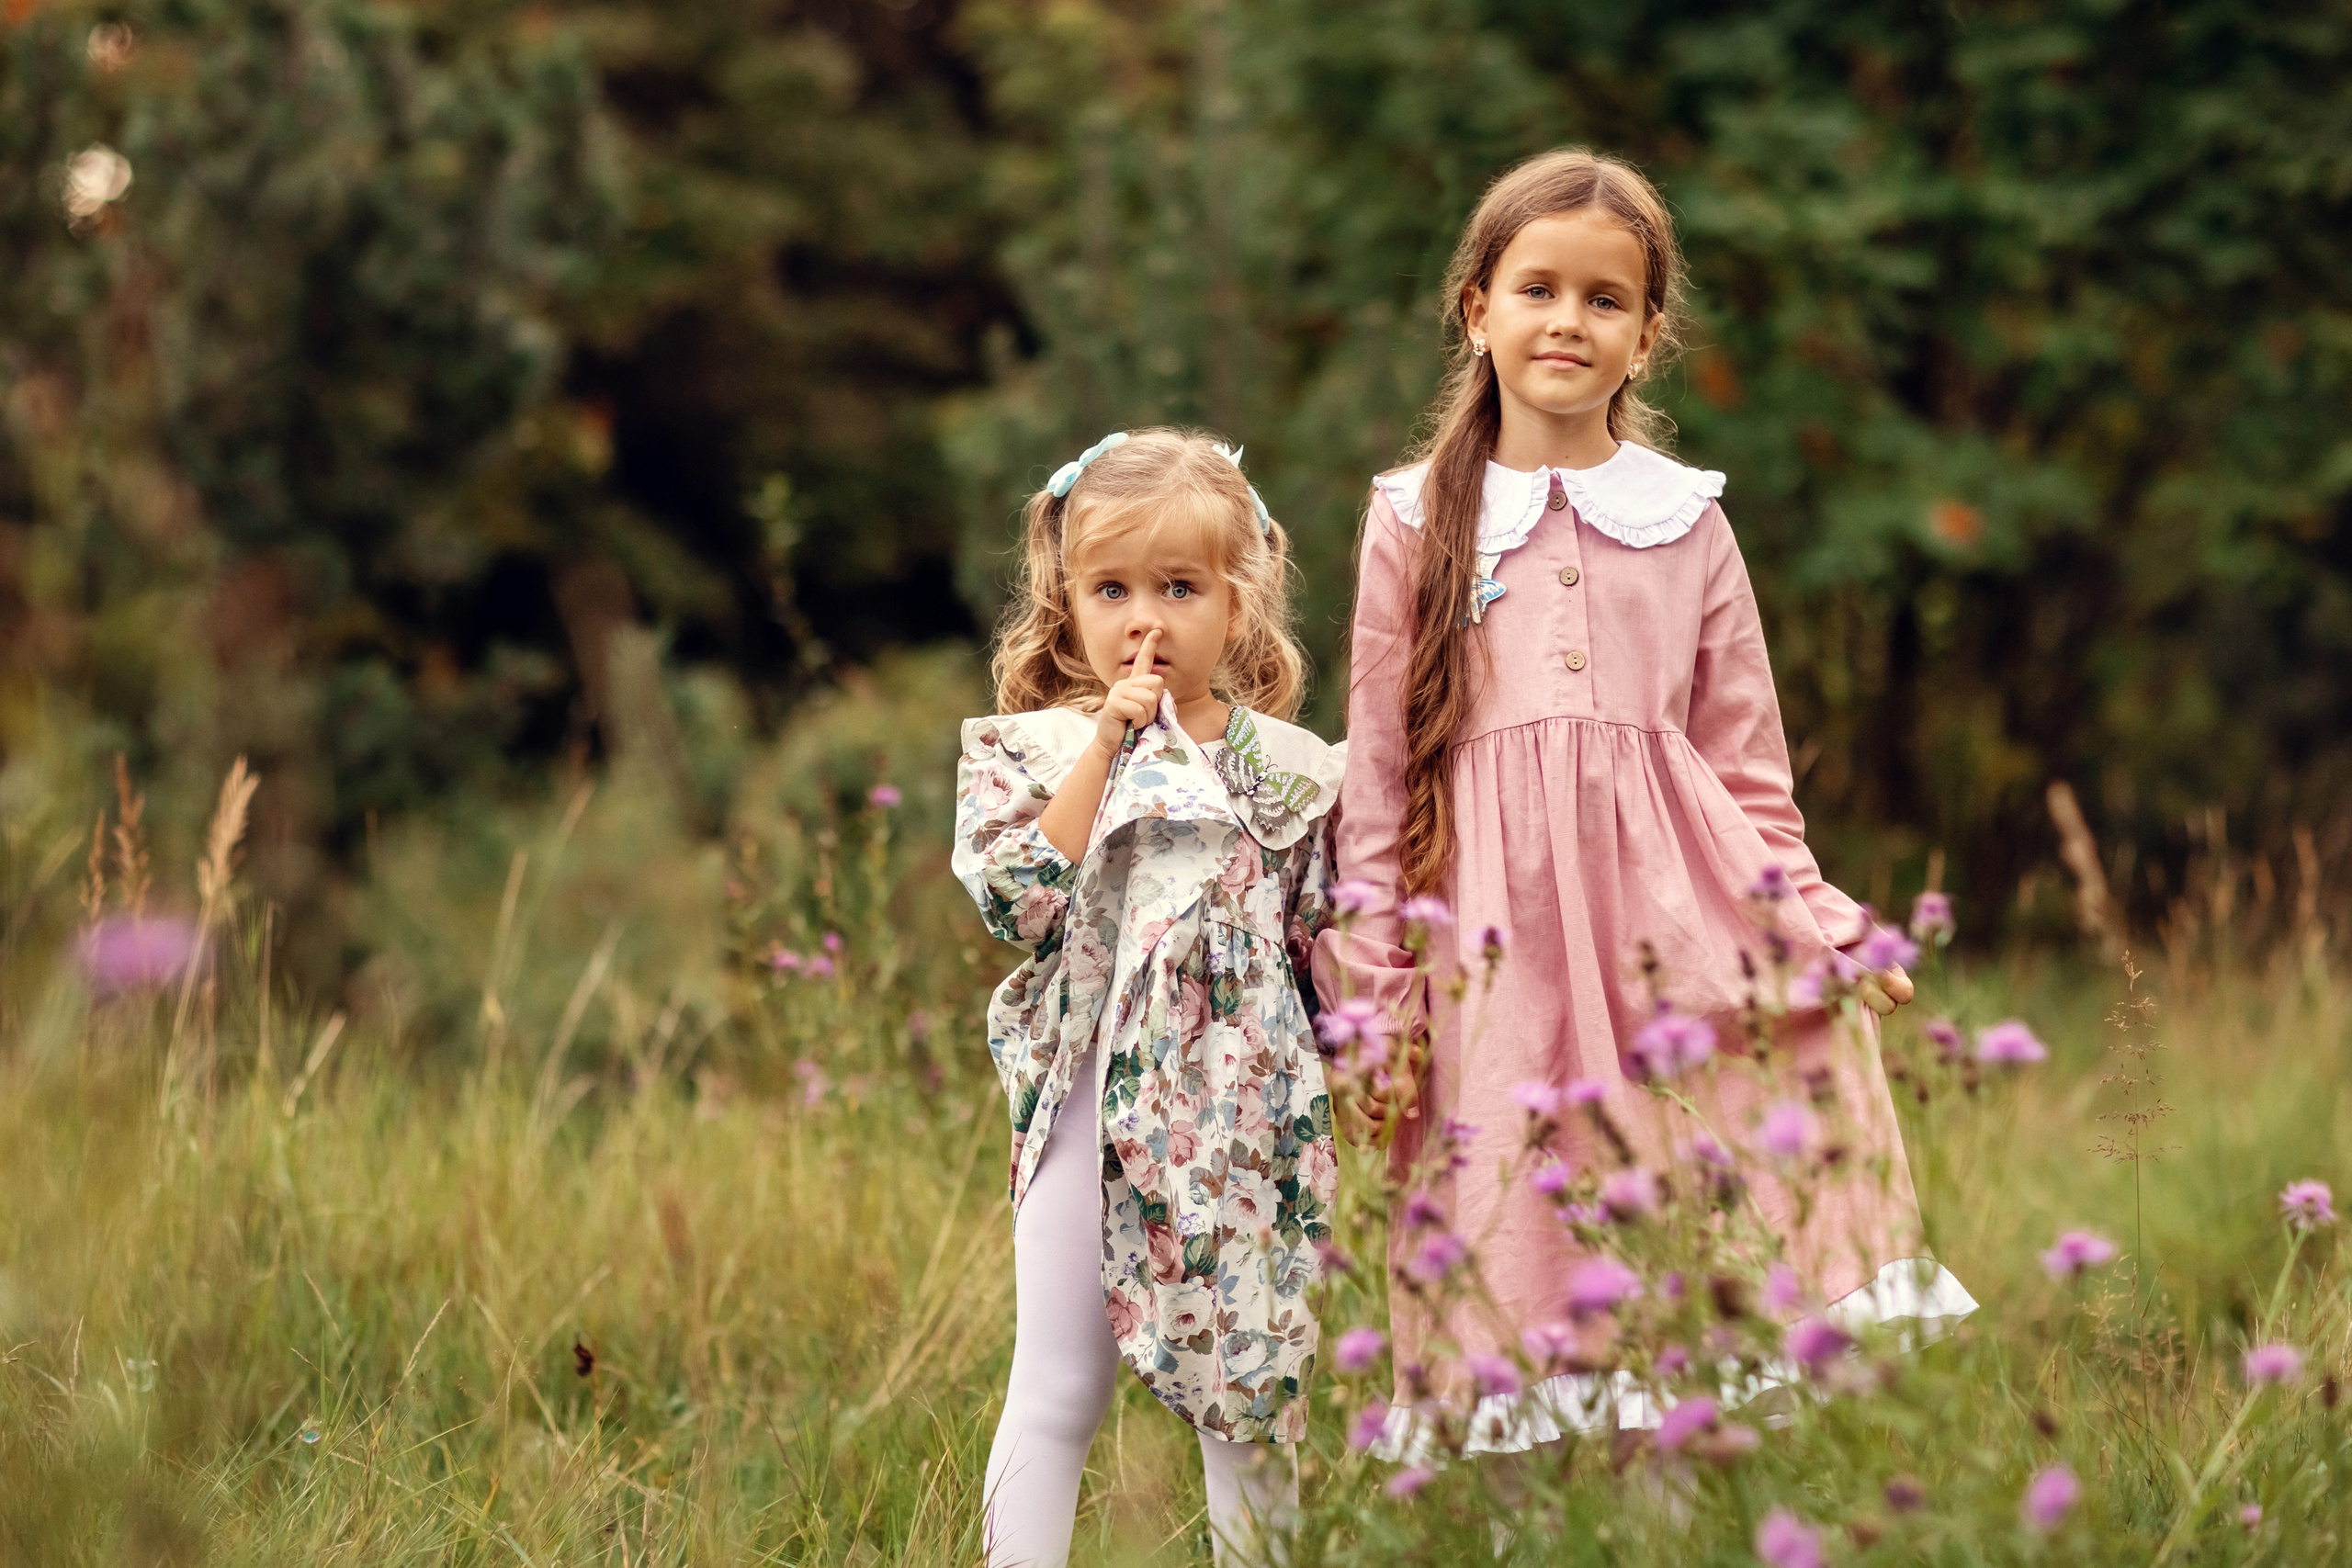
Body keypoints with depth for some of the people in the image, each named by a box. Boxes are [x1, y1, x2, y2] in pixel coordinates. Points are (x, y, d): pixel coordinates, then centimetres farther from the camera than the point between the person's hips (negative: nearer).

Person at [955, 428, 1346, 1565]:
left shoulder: (1292, 769, 5)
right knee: (1055, 1394, 2)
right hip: (1091, 1100, -1)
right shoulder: (1028, 749, 3)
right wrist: (1105, 744, -12)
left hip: (1244, 1109, 1)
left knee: (1248, 1390, 6)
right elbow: (1017, 901, -13)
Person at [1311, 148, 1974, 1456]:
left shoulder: (1689, 526, 12)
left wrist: (1825, 935, 4)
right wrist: (1376, 995, 4)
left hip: (1679, 919, 1)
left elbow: (1748, 768, 15)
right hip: (1500, 940, -1)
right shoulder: (1417, 525, 9)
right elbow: (1380, 778, 9)